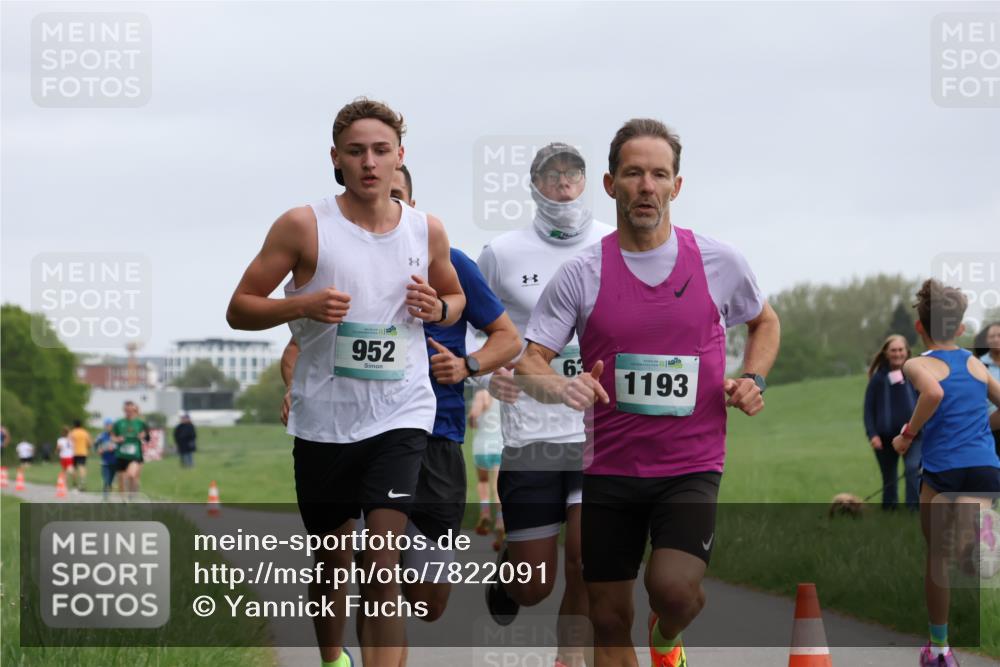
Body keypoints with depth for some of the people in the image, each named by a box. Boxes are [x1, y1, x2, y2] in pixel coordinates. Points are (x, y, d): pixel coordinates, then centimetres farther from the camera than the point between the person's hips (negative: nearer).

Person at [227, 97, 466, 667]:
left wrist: (438, 308, -3)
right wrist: (303, 305, -22)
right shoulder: (305, 226, -6)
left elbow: (456, 297, 21)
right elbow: (240, 309, -3)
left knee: (383, 566, -13)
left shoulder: (427, 231, 3)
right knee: (333, 560, 14)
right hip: (324, 420, 0)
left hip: (400, 413, 0)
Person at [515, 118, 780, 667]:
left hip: (691, 466, -1)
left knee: (673, 588, -22)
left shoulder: (718, 262, 1)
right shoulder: (581, 274, -2)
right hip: (610, 470, 1)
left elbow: (764, 322, 20)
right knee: (610, 620, 4)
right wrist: (562, 389, -26)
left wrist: (752, 379, 1)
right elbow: (528, 363, -4)